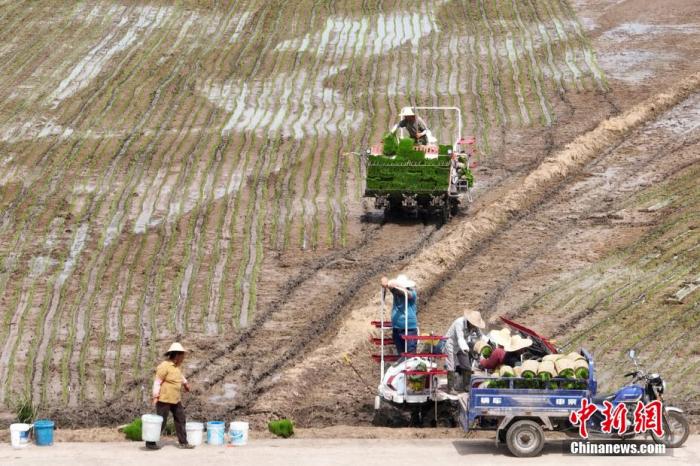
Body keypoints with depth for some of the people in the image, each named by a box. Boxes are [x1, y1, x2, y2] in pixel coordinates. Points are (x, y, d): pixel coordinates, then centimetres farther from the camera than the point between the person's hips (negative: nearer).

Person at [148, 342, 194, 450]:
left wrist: (185, 382, 42)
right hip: (164, 399, -9)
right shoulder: (164, 366, -18)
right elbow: (157, 382, -20)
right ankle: (150, 443, 6)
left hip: (176, 399, 9)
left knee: (180, 420, 8)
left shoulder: (177, 365, 8)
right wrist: (155, 396, -25)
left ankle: (183, 442, 14)